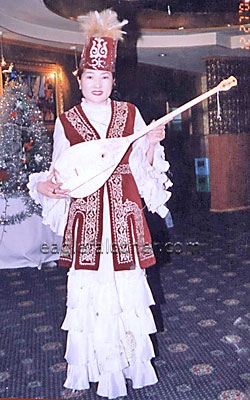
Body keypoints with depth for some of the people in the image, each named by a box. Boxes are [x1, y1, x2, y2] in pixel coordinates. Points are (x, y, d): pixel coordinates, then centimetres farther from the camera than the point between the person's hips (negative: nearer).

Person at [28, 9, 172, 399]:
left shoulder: (130, 114, 6)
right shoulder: (66, 122, 4)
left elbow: (143, 168, 8)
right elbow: (60, 173, 9)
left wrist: (152, 146, -10)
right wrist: (45, 186, -12)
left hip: (123, 215, 1)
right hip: (86, 217, 0)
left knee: (126, 285, 6)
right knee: (90, 287, 3)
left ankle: (130, 359, 27)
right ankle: (98, 366, 22)